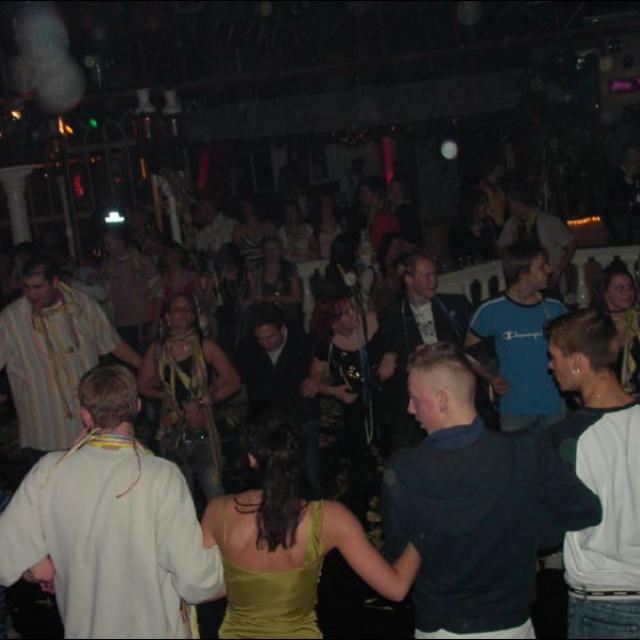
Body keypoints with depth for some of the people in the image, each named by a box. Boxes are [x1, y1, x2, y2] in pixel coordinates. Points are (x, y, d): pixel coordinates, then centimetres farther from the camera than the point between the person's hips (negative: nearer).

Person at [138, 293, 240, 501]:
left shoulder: (205, 347, -1)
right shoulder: (157, 350, 4)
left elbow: (233, 382, 0)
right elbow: (142, 386, 13)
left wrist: (206, 400, -9)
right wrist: (163, 395, -4)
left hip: (203, 431, -2)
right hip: (172, 434, 2)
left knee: (215, 496, -6)